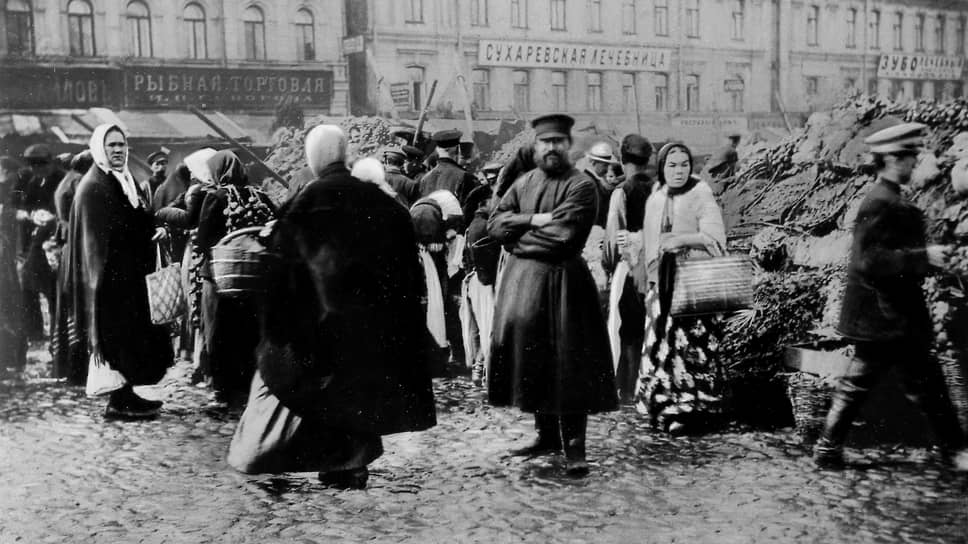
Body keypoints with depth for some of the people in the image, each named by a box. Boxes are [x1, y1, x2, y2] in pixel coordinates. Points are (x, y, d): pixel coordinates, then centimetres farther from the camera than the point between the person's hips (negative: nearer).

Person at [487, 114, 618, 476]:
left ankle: (574, 446, 0)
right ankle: (547, 434, 22)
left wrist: (519, 232, -7)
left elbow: (565, 234, -16)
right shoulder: (523, 183, 13)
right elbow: (495, 224, 4)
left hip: (564, 281, -5)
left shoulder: (581, 186, -4)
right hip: (522, 279, 6)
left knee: (567, 365, -5)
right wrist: (535, 220, -10)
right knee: (529, 355, 9)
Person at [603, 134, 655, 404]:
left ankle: (626, 390, 3)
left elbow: (613, 233, -7)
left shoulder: (621, 192, -9)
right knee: (650, 329, 12)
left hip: (629, 268, -4)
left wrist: (608, 263, 7)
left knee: (625, 332, 3)